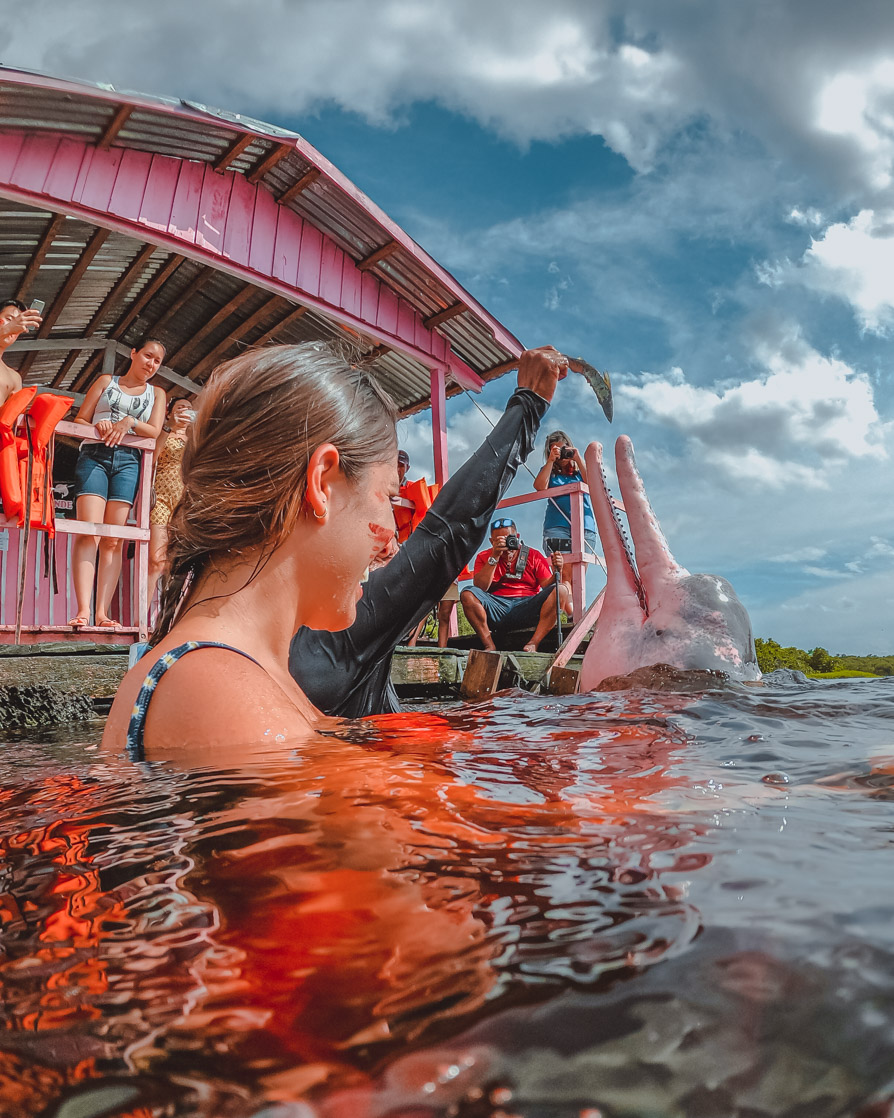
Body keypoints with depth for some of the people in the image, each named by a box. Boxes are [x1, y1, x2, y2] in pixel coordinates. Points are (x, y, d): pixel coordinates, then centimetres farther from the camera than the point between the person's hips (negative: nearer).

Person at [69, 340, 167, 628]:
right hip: (94, 455, -1)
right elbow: (79, 420, 13)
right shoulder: (105, 381, 19)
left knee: (113, 540, -8)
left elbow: (154, 431, 8)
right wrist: (96, 426, -8)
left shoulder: (156, 394, 22)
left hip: (128, 461, 1)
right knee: (89, 531, -18)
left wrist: (129, 423, -10)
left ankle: (103, 613, -13)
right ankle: (83, 611, -27)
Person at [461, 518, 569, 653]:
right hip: (496, 609, 0)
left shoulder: (534, 555, 13)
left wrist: (557, 572, -18)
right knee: (468, 594, -25)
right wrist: (495, 557, -10)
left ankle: (533, 644, -30)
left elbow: (547, 586, 3)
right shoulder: (484, 557, 12)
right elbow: (480, 587, -6)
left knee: (561, 590, -23)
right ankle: (489, 646, -24)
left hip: (527, 608, 0)